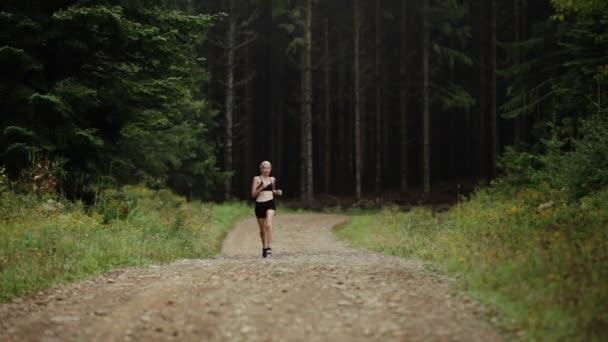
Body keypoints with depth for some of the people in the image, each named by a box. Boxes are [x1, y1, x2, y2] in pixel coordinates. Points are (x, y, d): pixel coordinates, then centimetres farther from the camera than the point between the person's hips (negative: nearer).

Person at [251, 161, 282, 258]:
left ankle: (269, 249, -25)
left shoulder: (272, 179, 12)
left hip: (270, 203, 1)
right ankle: (264, 248, 33)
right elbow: (253, 194, -3)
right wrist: (261, 188, -18)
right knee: (262, 229, 11)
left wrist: (277, 192, 8)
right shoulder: (257, 179, 1)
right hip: (260, 205, -1)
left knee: (268, 225, -21)